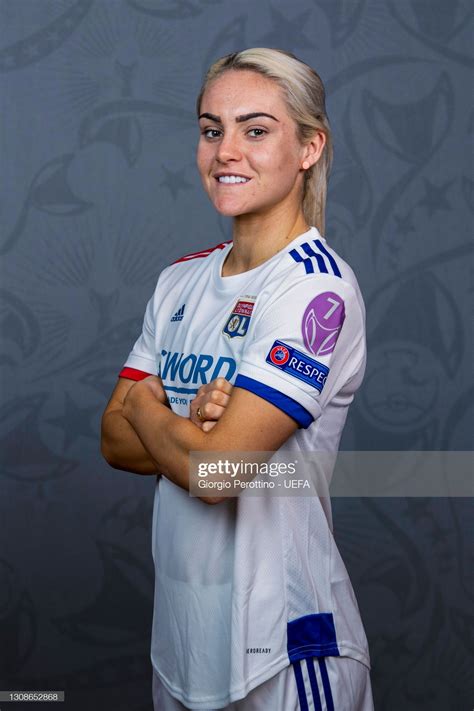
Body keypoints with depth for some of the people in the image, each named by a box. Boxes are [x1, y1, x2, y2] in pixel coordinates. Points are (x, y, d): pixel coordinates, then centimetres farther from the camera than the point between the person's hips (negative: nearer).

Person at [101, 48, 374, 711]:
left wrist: (146, 406, -5)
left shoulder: (316, 287, -18)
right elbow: (115, 439, 2)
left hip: (282, 638, -6)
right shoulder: (183, 279, 6)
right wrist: (194, 431, -17)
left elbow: (214, 470, -24)